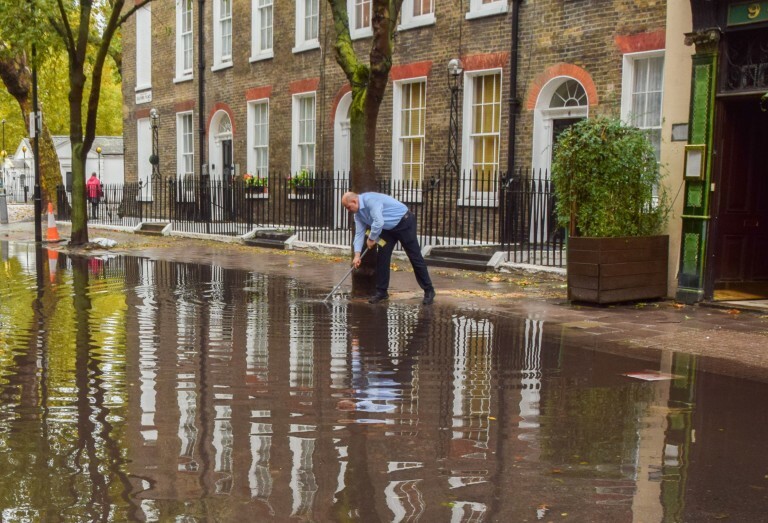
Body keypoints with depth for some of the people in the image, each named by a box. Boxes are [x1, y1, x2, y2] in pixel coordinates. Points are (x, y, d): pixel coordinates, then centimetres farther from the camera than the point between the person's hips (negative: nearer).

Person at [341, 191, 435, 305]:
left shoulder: (370, 200, -29)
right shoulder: (358, 213, 1)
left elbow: (378, 223, -35)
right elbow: (359, 233, 3)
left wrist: (371, 239, -18)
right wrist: (357, 255, -6)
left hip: (404, 223, -9)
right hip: (388, 228, 9)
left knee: (415, 257, -4)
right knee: (382, 258, 1)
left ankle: (429, 291, 3)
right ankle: (381, 291, 9)